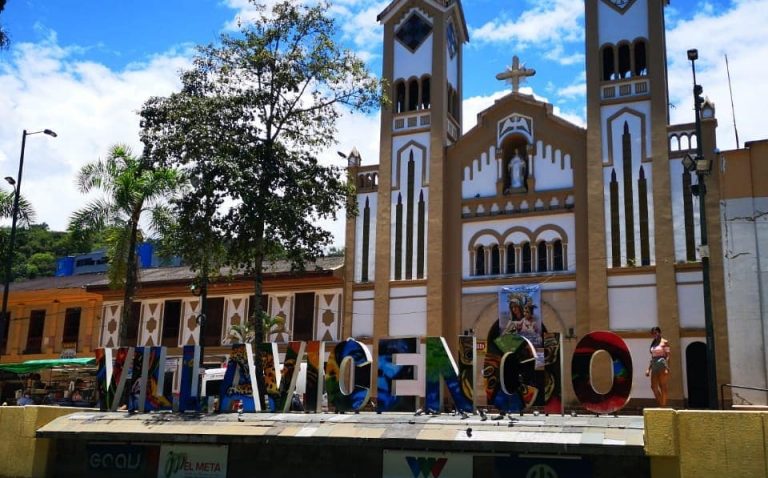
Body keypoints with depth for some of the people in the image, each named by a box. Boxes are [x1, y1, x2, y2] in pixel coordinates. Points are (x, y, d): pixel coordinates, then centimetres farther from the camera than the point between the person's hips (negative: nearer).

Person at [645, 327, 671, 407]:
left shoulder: (664, 342, -3)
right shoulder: (653, 343, 16)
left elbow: (667, 356, -8)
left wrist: (667, 368, -18)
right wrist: (649, 369, 14)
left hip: (662, 364, -7)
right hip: (654, 365, 7)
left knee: (663, 387, -4)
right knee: (653, 386, 1)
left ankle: (663, 406, -1)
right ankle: (660, 404, 12)